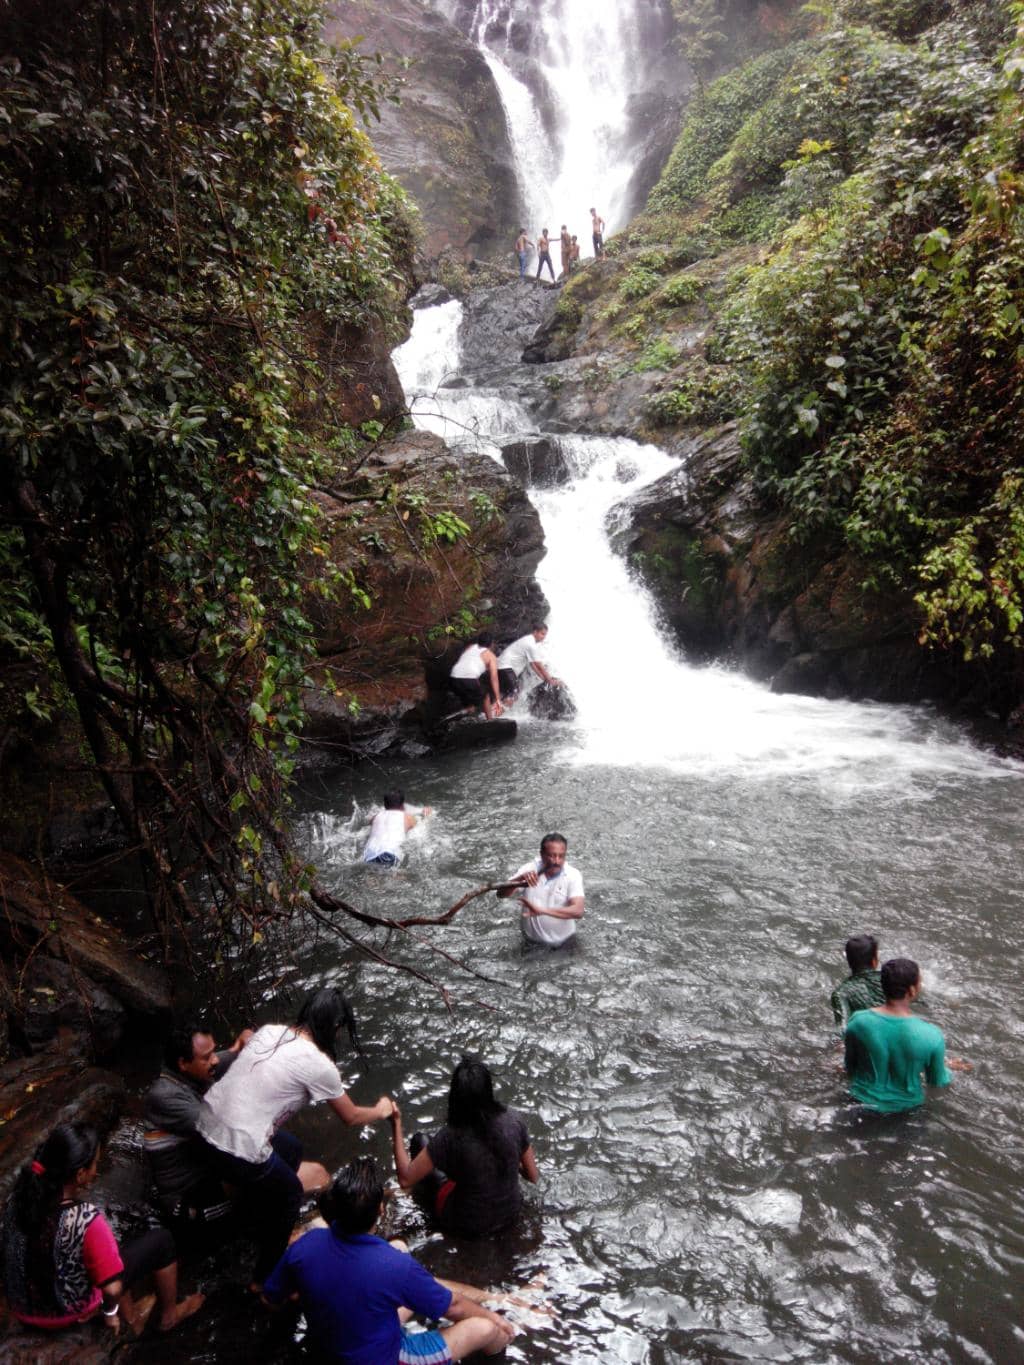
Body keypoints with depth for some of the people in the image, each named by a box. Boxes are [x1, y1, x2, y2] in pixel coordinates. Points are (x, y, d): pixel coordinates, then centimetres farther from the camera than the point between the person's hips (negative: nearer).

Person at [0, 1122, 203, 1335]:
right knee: (161, 1239, 7)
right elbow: (113, 1289, -26)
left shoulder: (20, 1195, -17)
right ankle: (169, 1315, 31)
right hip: (66, 1312, -6)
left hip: (20, 1307, 6)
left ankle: (131, 1316, 41)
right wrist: (110, 1310, -5)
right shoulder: (86, 1220, -35)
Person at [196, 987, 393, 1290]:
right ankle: (264, 1279, 34)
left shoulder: (269, 1031, 3)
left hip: (206, 1125, 7)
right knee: (290, 1194, 21)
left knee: (291, 1148, 29)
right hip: (237, 1151, -7)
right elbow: (351, 1117, 4)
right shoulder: (319, 1065, -13)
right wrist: (381, 1111, 24)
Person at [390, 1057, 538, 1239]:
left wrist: (396, 1124, -15)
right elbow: (532, 1177, -8)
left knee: (419, 1141, 16)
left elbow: (405, 1180, -20)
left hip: (468, 1227, -3)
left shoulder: (449, 1137, -31)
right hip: (511, 1214, 3)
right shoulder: (513, 1122, -22)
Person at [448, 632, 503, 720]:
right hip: (470, 681, -4)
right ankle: (489, 721, 24)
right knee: (485, 694, 24)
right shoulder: (490, 655, 13)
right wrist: (498, 700, 2)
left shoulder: (469, 647, 27)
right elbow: (494, 678, 4)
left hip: (453, 679, 4)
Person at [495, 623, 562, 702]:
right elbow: (539, 666, -15)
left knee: (503, 695, 16)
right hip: (505, 667, -11)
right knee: (513, 696, -18)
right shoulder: (531, 644, -18)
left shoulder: (528, 640, 13)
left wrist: (543, 677, 11)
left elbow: (532, 663, 15)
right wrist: (551, 681, -8)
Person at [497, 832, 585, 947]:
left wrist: (542, 910, -37)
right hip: (532, 941, 1)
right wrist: (520, 879, -34)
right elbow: (501, 894, -15)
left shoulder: (573, 875, -15)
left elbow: (578, 911, -27)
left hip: (563, 943, -1)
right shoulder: (530, 868, -10)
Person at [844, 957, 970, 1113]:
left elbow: (850, 1068, -7)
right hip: (904, 1104, -1)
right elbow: (936, 1081, -8)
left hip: (863, 1099, 1)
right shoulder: (931, 1035, -26)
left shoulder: (858, 1021, -23)